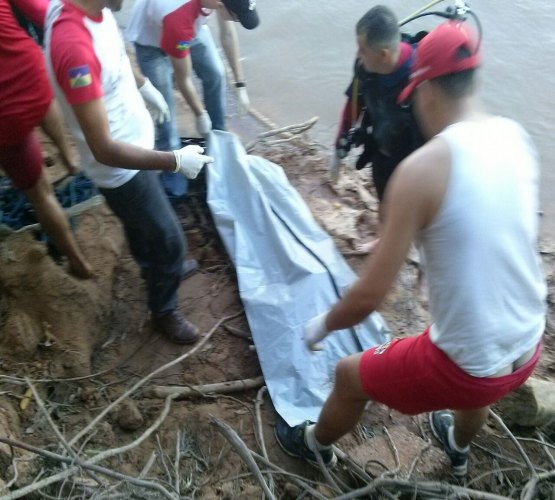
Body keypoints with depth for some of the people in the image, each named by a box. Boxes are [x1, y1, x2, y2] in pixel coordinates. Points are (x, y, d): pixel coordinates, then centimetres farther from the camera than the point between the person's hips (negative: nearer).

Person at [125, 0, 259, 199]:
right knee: (164, 105, -6)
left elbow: (228, 33, -10)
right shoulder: (178, 20, -44)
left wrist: (240, 83, -8)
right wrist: (200, 114, -13)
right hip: (151, 39, -6)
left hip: (192, 27, 6)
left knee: (215, 75, 7)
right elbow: (183, 80, -27)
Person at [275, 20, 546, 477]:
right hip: (526, 349, 7)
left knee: (351, 375, 20)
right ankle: (459, 448, 72)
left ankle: (316, 446, 51)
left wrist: (322, 326, -3)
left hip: (464, 365, -6)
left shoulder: (422, 169, -23)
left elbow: (370, 295, -22)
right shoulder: (517, 137, -3)